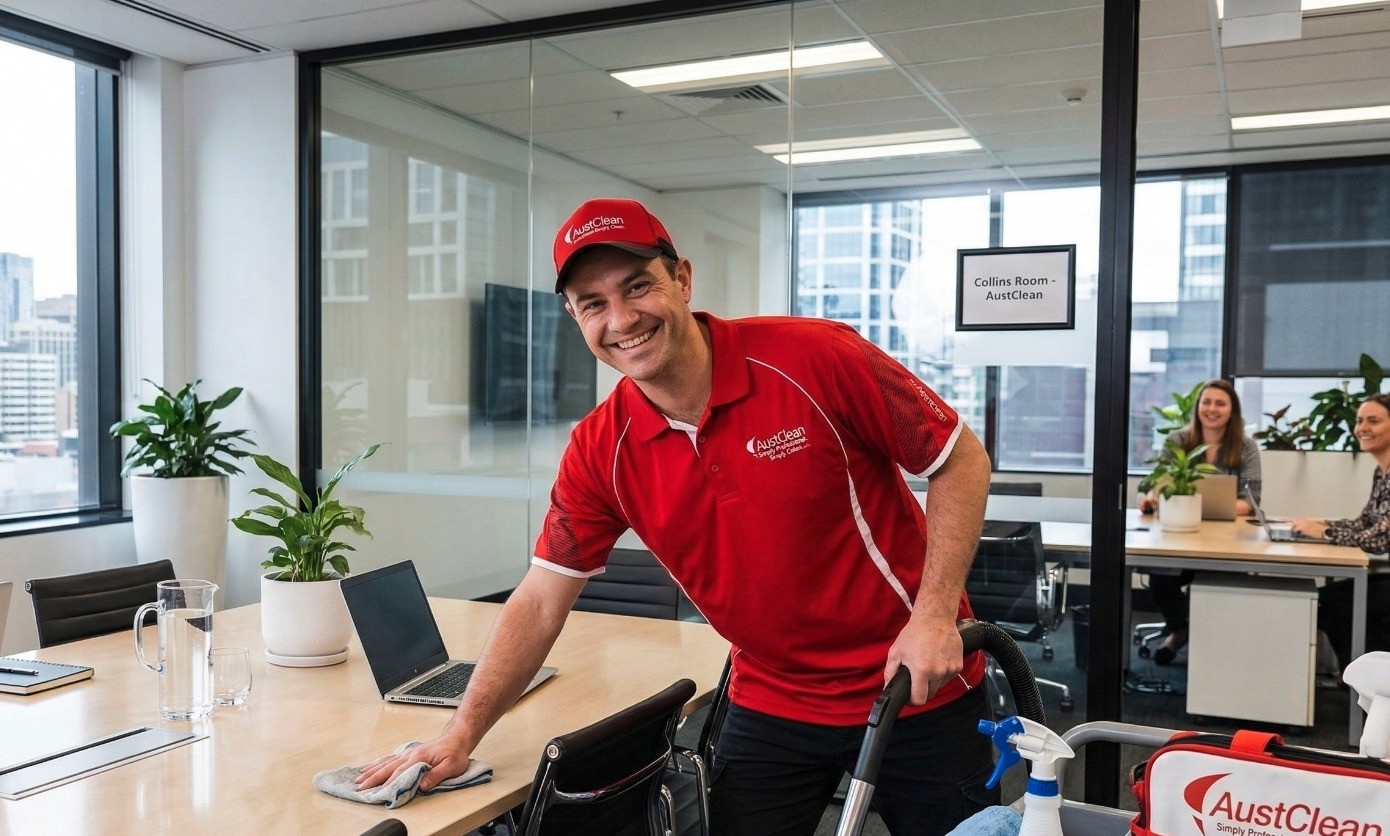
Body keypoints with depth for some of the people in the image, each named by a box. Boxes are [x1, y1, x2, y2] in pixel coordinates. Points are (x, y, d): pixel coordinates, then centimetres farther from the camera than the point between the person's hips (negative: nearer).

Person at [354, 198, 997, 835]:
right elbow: (541, 601, -2)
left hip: (916, 689, -2)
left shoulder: (816, 358, -20)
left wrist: (935, 614, -19)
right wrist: (460, 735, -6)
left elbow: (961, 460, -11)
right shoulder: (600, 451, -9)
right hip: (770, 706, 2)